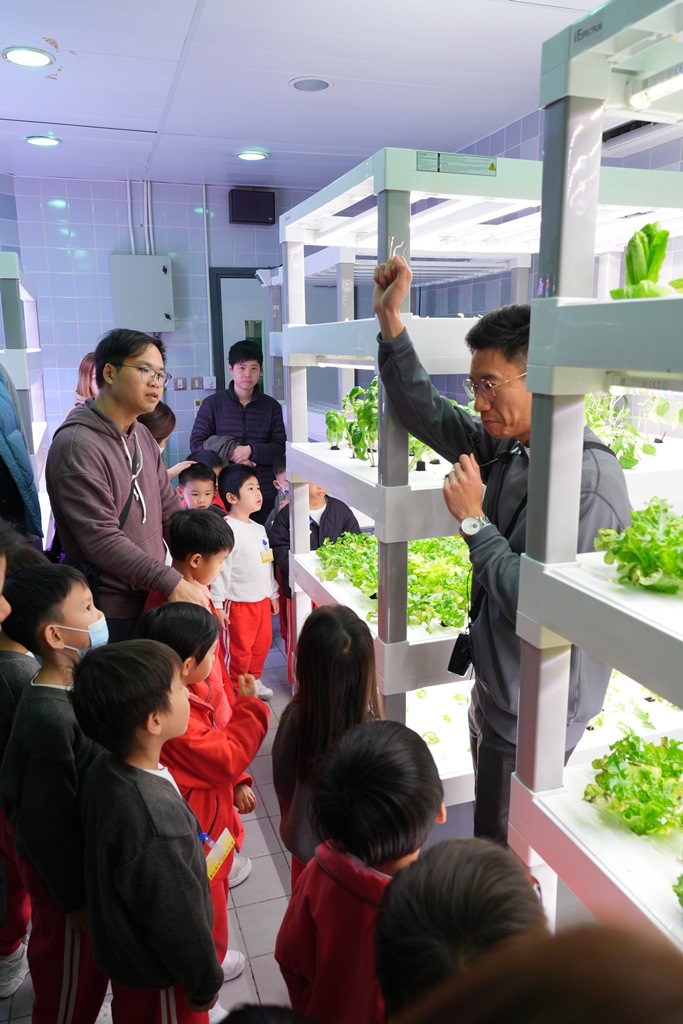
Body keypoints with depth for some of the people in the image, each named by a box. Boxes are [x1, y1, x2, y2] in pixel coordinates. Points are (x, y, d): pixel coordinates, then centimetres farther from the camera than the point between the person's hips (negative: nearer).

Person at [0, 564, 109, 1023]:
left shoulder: (73, 685, -6)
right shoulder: (49, 718, -33)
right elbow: (48, 822, -24)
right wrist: (75, 898, -13)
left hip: (87, 852, 8)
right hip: (63, 868, -7)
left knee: (87, 965, 28)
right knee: (69, 972, 17)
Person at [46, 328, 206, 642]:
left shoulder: (142, 436, 9)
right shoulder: (77, 446, -19)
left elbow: (170, 511, 9)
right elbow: (100, 539, -24)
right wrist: (172, 582, -23)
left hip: (152, 598, 8)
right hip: (109, 613, -8)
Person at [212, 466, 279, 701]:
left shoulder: (259, 529, 9)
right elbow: (219, 569, -20)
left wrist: (273, 594, 21)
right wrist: (216, 604, -20)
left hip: (261, 600, 8)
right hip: (238, 602, -8)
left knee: (262, 643, 19)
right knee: (239, 649, 3)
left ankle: (253, 680, 39)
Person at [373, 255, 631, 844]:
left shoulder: (588, 480, -27)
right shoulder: (506, 448, -2)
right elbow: (426, 415, 8)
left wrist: (474, 520, -21)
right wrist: (391, 321, 0)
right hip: (494, 691, 8)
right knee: (489, 844, 28)